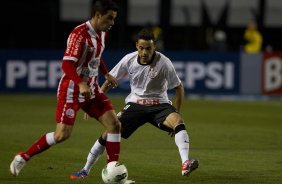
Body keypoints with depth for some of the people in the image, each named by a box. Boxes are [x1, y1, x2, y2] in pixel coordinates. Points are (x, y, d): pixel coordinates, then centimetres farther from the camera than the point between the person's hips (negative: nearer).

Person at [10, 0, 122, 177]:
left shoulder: (101, 33, 6)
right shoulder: (79, 34, -21)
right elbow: (67, 64, -29)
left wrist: (106, 74, 27)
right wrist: (81, 84, -40)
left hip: (91, 89, 8)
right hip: (72, 89, -8)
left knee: (114, 124, -5)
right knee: (62, 134, -12)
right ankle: (23, 157, 6)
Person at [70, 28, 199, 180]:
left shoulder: (164, 63, -17)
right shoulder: (129, 60, -10)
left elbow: (179, 88, -5)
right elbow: (110, 81, 5)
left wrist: (176, 115, -8)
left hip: (159, 105, -2)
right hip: (135, 104, 2)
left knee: (179, 122, -33)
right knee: (110, 131, -10)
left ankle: (185, 164, -44)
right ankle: (85, 170, 7)